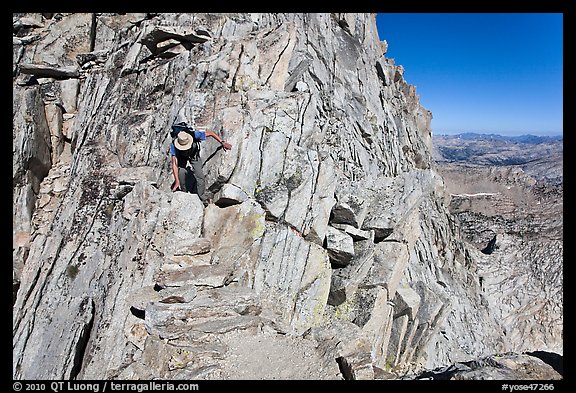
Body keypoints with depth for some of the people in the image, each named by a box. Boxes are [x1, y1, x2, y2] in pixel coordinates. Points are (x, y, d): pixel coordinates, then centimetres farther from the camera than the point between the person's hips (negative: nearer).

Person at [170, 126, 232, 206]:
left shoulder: (194, 135, -38)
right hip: (182, 157, 0)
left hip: (194, 155, 1)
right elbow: (174, 164, -38)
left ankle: (203, 199, 1)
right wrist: (177, 182, -43)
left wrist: (223, 142, -34)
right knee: (181, 172, -26)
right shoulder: (174, 146, -38)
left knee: (199, 175, -14)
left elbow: (211, 133, -26)